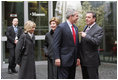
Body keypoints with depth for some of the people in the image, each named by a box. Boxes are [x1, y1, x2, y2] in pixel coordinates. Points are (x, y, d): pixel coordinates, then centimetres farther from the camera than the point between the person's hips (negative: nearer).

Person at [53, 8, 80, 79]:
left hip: (73, 60, 8)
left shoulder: (75, 28, 14)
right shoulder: (61, 27, -10)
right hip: (64, 60, -8)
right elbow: (56, 44, -12)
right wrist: (57, 58, -18)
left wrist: (78, 57, 14)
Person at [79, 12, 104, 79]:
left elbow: (97, 42, -24)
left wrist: (85, 36, -21)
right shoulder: (86, 27, 14)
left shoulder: (99, 29, -11)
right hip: (83, 60, 8)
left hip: (92, 60, -8)